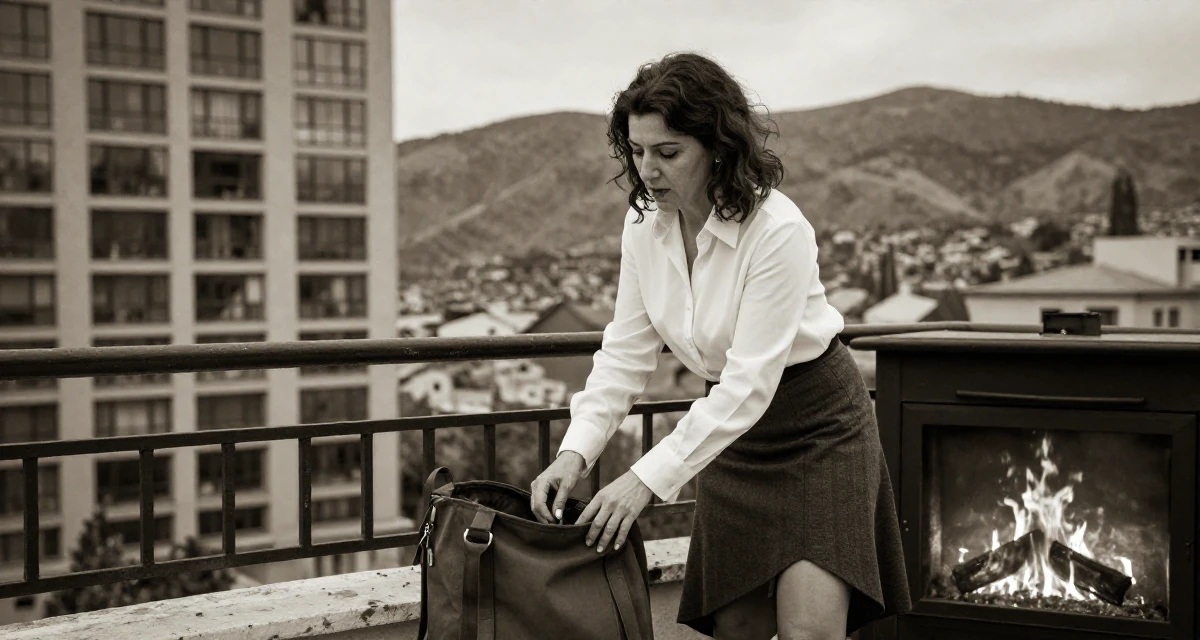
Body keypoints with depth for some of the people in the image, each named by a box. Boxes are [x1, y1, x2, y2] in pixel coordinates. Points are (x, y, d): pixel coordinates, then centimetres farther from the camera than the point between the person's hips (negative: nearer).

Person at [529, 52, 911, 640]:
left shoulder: (778, 231, -27)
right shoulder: (644, 223, -7)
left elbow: (750, 383, -30)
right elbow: (625, 353, -4)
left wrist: (649, 477, -33)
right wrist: (575, 451, -18)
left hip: (816, 425, -6)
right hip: (731, 426, 6)